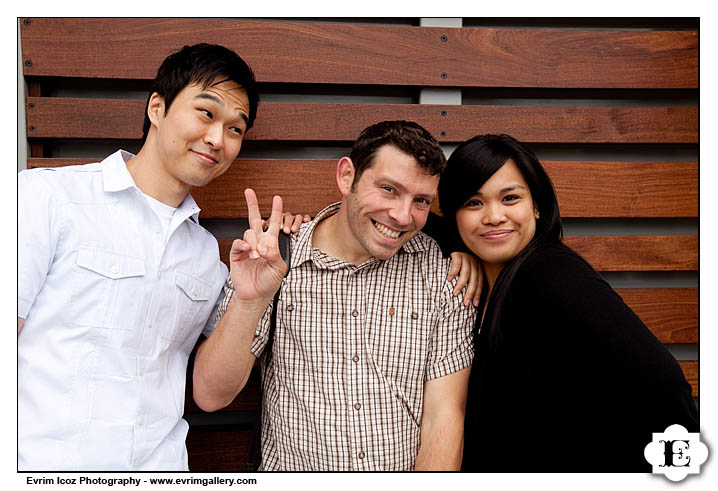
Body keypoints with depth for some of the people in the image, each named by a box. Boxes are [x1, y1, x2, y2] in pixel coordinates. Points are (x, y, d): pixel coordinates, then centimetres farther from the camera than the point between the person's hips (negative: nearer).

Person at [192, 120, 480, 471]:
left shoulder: (445, 273, -4)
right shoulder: (271, 262, -5)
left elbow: (443, 418, -5)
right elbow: (210, 397, -8)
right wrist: (249, 302, -21)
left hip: (414, 476, 0)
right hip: (292, 473, 1)